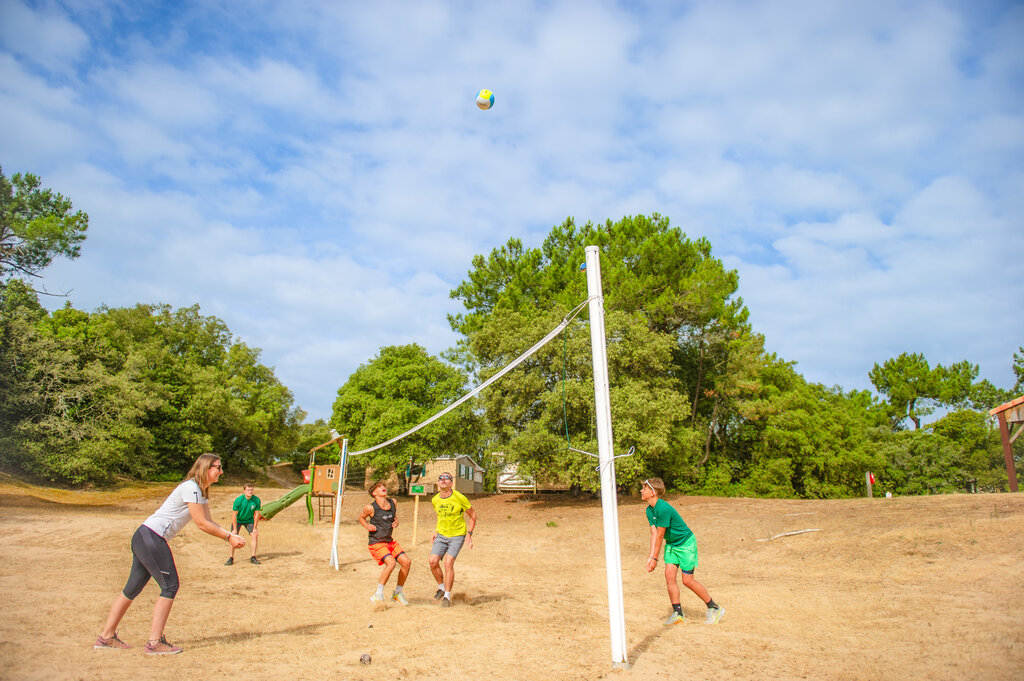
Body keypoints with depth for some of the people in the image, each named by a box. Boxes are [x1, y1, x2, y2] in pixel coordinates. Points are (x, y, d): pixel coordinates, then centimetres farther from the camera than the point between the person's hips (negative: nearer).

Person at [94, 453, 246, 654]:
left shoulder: (200, 491, 15)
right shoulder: (191, 488, -16)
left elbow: (209, 522, 15)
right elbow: (202, 524, -16)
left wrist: (231, 535, 4)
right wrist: (228, 537, -9)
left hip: (143, 539, 10)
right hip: (151, 537, -10)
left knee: (134, 587, 16)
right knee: (170, 585, -7)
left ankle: (106, 637, 26)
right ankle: (155, 643, -5)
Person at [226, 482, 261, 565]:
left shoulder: (256, 500, -21)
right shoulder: (238, 500, -26)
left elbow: (257, 514, -12)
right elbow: (234, 515, -19)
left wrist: (255, 528, -10)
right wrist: (235, 529, -18)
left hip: (249, 520, 2)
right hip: (238, 520, -2)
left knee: (254, 535, -11)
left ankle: (253, 557, -4)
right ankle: (231, 558, 1)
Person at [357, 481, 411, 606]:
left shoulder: (393, 502, 3)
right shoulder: (370, 507, -13)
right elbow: (361, 517, 6)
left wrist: (396, 523, -1)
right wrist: (367, 526, -12)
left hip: (390, 541, 6)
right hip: (376, 543, -6)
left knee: (406, 562, -5)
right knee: (391, 563, -27)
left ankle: (397, 593, 13)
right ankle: (378, 595, -11)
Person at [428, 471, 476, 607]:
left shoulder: (459, 498, -16)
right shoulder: (435, 500, -2)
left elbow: (473, 514, -4)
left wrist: (469, 534, -9)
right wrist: (436, 532, 12)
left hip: (457, 536, -4)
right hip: (441, 535, 4)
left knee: (448, 563, -16)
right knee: (433, 561, -9)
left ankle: (447, 596, -1)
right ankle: (441, 587, 17)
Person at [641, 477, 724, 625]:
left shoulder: (663, 508, -30)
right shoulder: (649, 510, -2)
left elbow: (660, 535, -25)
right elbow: (654, 534, -3)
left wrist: (655, 559, -18)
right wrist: (651, 557, -10)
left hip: (686, 542, -8)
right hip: (671, 544, 8)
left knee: (687, 581, -4)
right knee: (669, 575, -3)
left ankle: (715, 608, 15)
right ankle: (677, 613, 6)